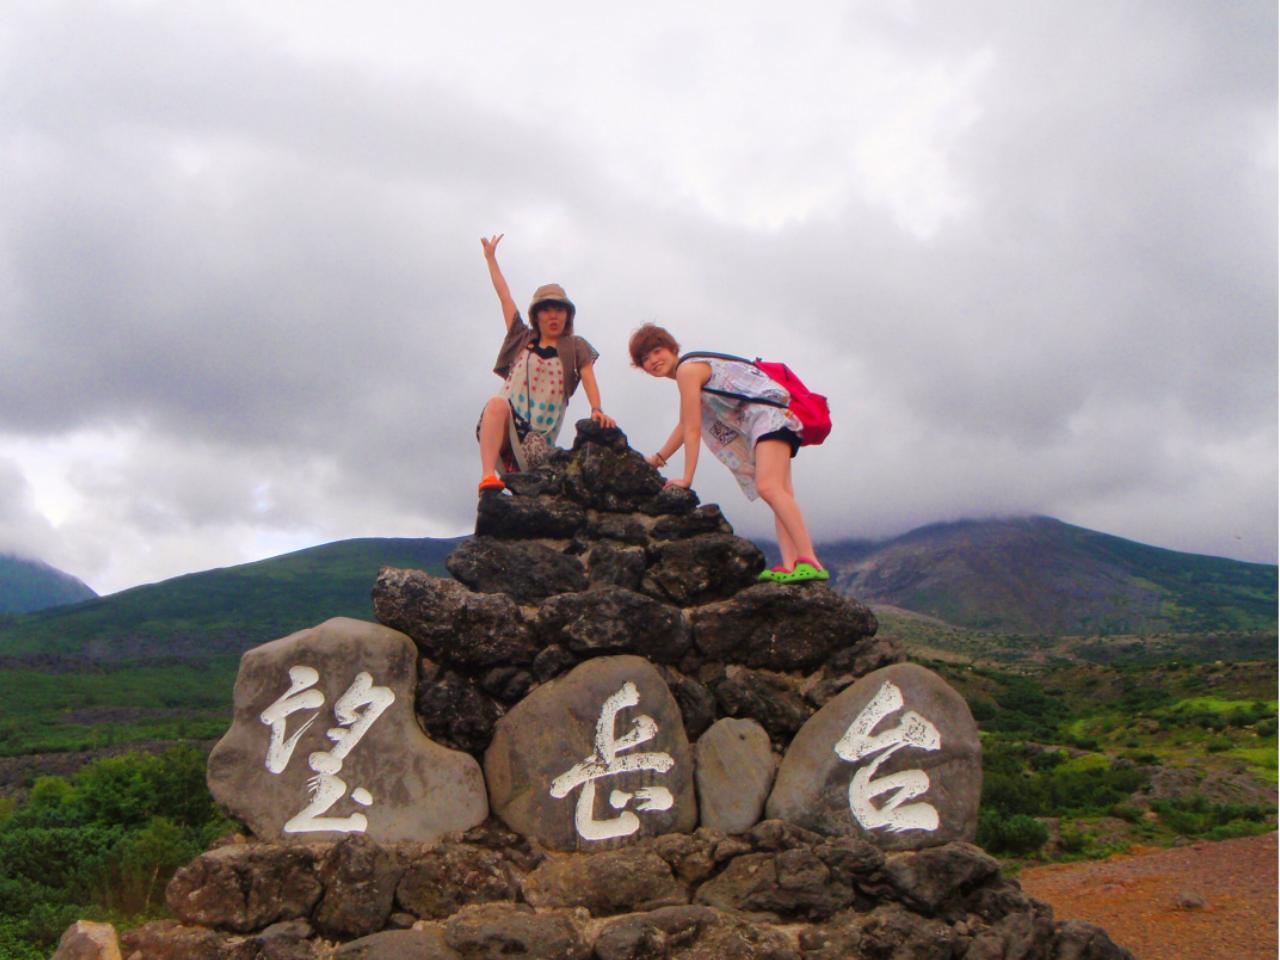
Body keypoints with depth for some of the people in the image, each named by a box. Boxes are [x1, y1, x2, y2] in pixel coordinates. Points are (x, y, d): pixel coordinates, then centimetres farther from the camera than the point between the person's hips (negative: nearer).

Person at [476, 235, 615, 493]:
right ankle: (488, 478, -51)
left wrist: (596, 410, -20)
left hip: (540, 436, 2)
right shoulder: (522, 339, 21)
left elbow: (588, 378, -2)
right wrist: (490, 257, 26)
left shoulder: (575, 348, 15)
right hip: (505, 423, -1)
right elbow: (504, 295, 24)